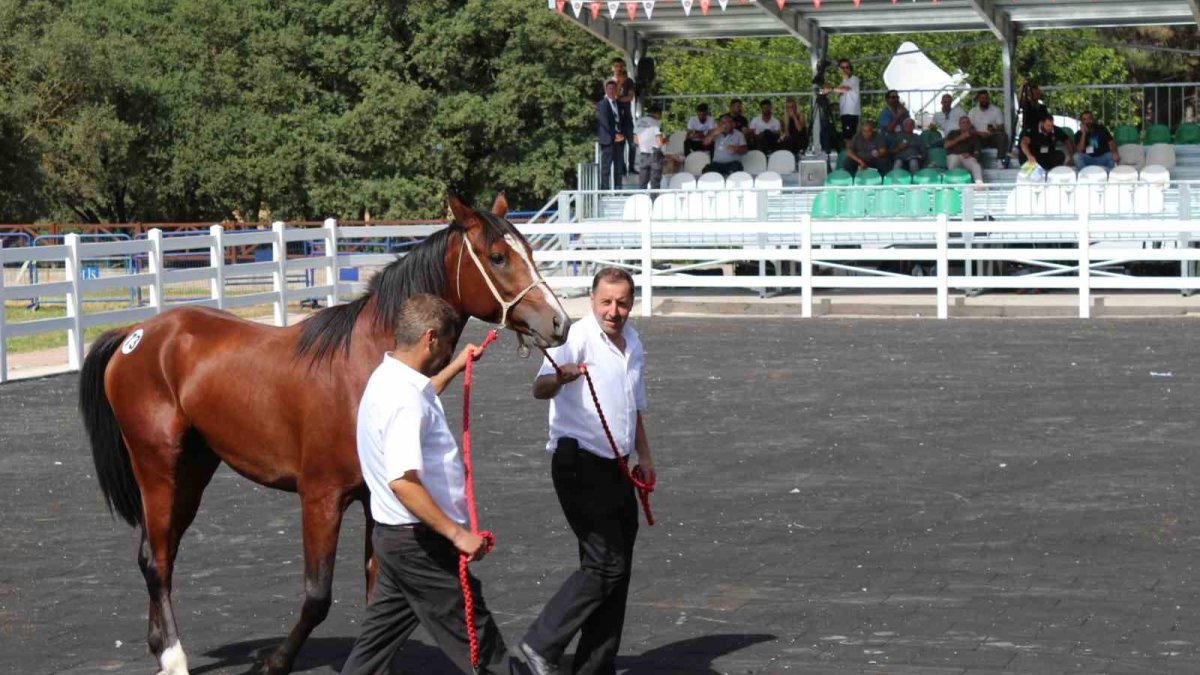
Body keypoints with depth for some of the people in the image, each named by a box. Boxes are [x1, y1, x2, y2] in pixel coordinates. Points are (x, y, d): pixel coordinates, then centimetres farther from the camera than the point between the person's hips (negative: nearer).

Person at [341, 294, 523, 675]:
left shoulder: (388, 379, 9)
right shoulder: (404, 400, -24)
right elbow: (402, 481, -33)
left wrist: (457, 366, 43)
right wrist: (456, 533, -31)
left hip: (394, 534, 10)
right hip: (420, 542, -10)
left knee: (385, 631, 16)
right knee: (477, 639, 0)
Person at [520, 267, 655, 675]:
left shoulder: (633, 343, 12)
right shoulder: (577, 337, -14)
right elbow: (539, 390, -31)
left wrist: (644, 457, 23)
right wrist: (561, 377, -52)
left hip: (616, 467, 8)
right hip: (580, 464, -8)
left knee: (618, 568, 9)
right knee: (605, 564, -14)